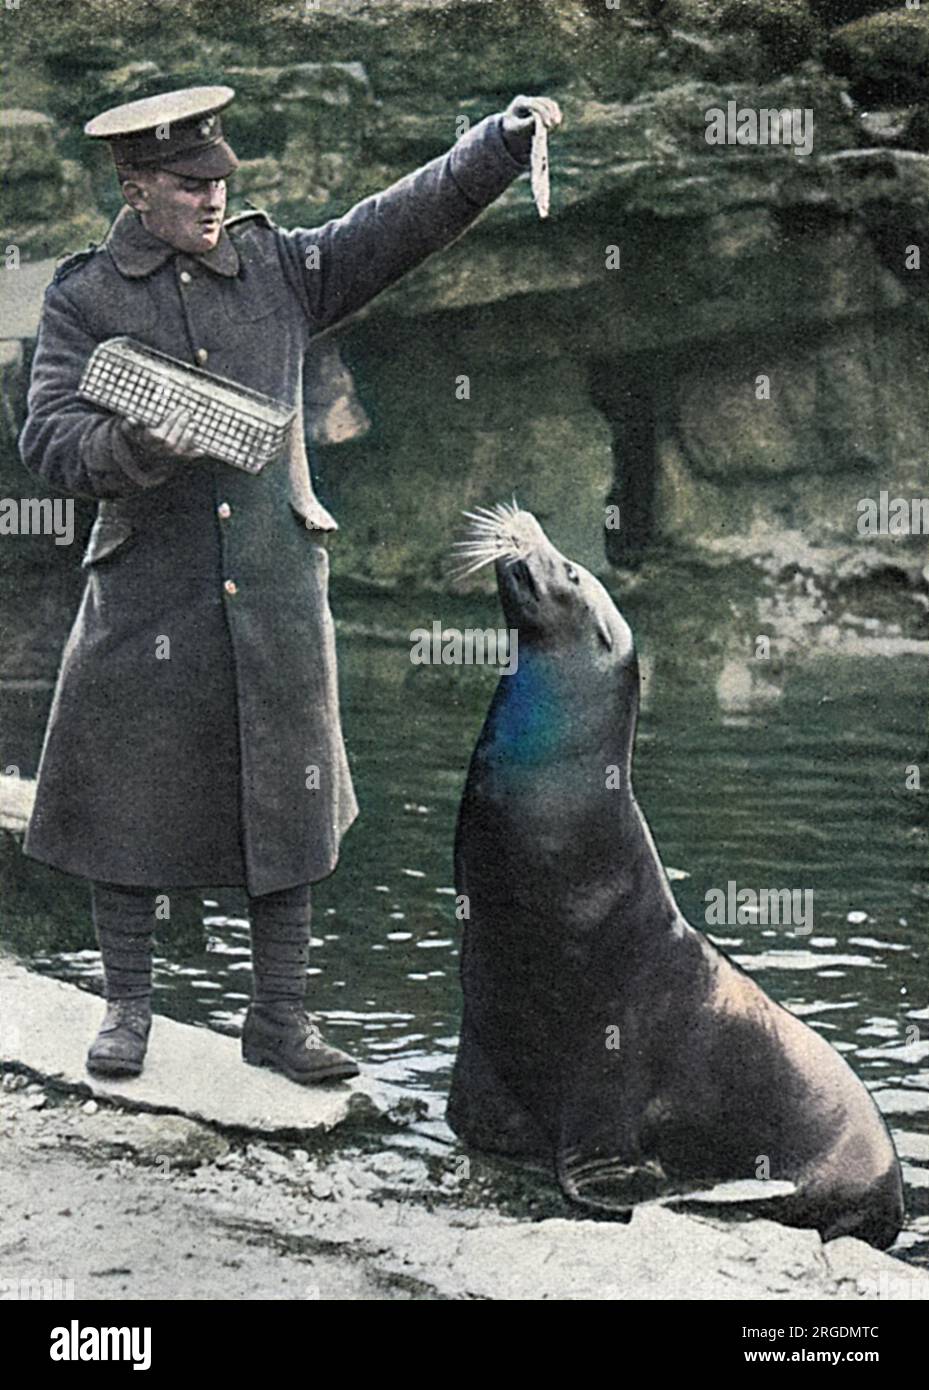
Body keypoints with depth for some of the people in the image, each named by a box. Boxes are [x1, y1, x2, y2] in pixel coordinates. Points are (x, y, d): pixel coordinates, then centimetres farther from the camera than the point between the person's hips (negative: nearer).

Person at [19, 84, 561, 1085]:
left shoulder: (276, 267, 9)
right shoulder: (85, 296, 1)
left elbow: (404, 221, 7)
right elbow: (47, 438, -6)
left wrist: (502, 142, -4)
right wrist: (137, 448, -25)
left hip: (276, 581, 3)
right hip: (147, 592, -2)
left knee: (285, 802, 6)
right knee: (131, 802, 4)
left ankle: (279, 1018, 19)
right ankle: (126, 1009, 22)